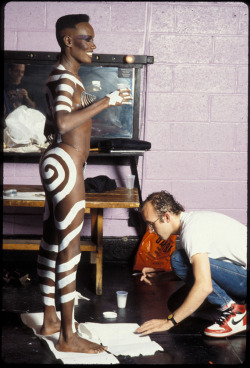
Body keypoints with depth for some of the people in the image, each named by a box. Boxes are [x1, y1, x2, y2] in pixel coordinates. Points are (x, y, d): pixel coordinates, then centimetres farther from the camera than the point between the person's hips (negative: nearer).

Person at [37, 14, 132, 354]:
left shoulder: (62, 76, 16)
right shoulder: (65, 78, -16)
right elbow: (62, 123, -35)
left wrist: (85, 104, 32)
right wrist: (105, 102, -30)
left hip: (58, 163, 11)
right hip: (65, 165, -11)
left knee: (52, 242, 14)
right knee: (69, 249, -8)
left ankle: (50, 319, 25)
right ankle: (68, 338, -1)